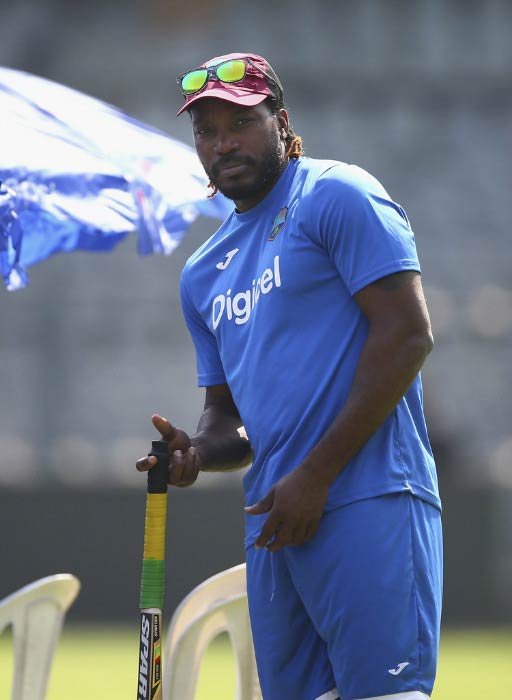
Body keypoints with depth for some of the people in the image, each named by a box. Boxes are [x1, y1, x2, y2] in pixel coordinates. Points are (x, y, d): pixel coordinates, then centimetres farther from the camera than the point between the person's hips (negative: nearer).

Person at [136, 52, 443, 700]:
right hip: (273, 522, 8)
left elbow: (407, 337, -10)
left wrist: (316, 475, -12)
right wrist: (196, 452, 1)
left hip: (367, 502, -8)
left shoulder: (336, 197, -1)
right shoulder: (203, 274, 23)